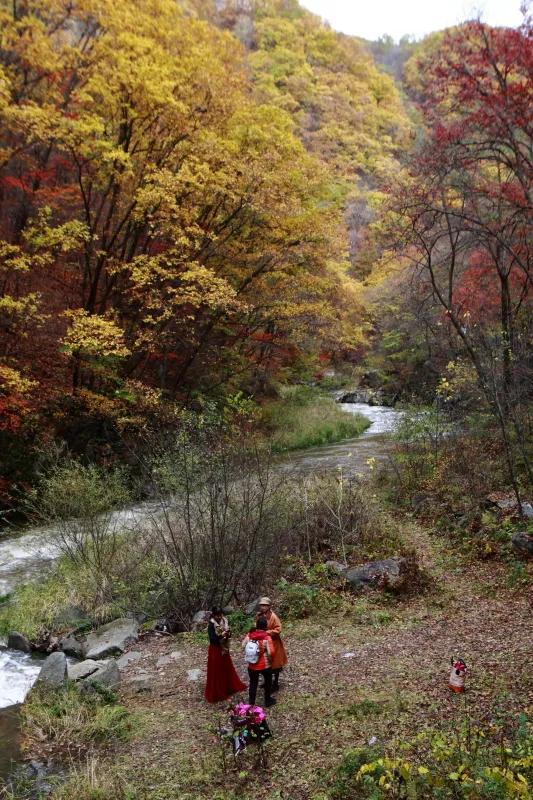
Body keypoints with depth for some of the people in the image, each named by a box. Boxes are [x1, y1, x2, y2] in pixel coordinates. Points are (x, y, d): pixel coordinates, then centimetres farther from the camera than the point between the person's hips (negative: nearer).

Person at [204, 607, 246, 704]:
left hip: (224, 649, 7)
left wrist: (228, 634, -17)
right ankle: (216, 693, 14)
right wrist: (221, 636, -33)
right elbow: (212, 639, -23)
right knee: (216, 672, 3)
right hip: (215, 650, -7)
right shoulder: (211, 625, -19)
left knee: (228, 669, 19)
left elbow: (228, 634, 4)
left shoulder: (224, 622, -1)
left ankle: (230, 687, 37)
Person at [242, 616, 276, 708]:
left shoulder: (249, 635, -10)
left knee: (253, 683, 19)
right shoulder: (267, 638, -21)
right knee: (268, 682, 21)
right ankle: (268, 701, 34)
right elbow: (271, 652, -23)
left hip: (252, 665, 3)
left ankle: (251, 703, 27)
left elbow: (243, 646, 0)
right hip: (265, 665, -3)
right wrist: (269, 659, -3)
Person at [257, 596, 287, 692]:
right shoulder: (259, 615, -3)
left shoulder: (273, 617, -23)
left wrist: (267, 632, -28)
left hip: (273, 643, -6)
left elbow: (278, 630, -23)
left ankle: (276, 684, 21)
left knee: (275, 664, 7)